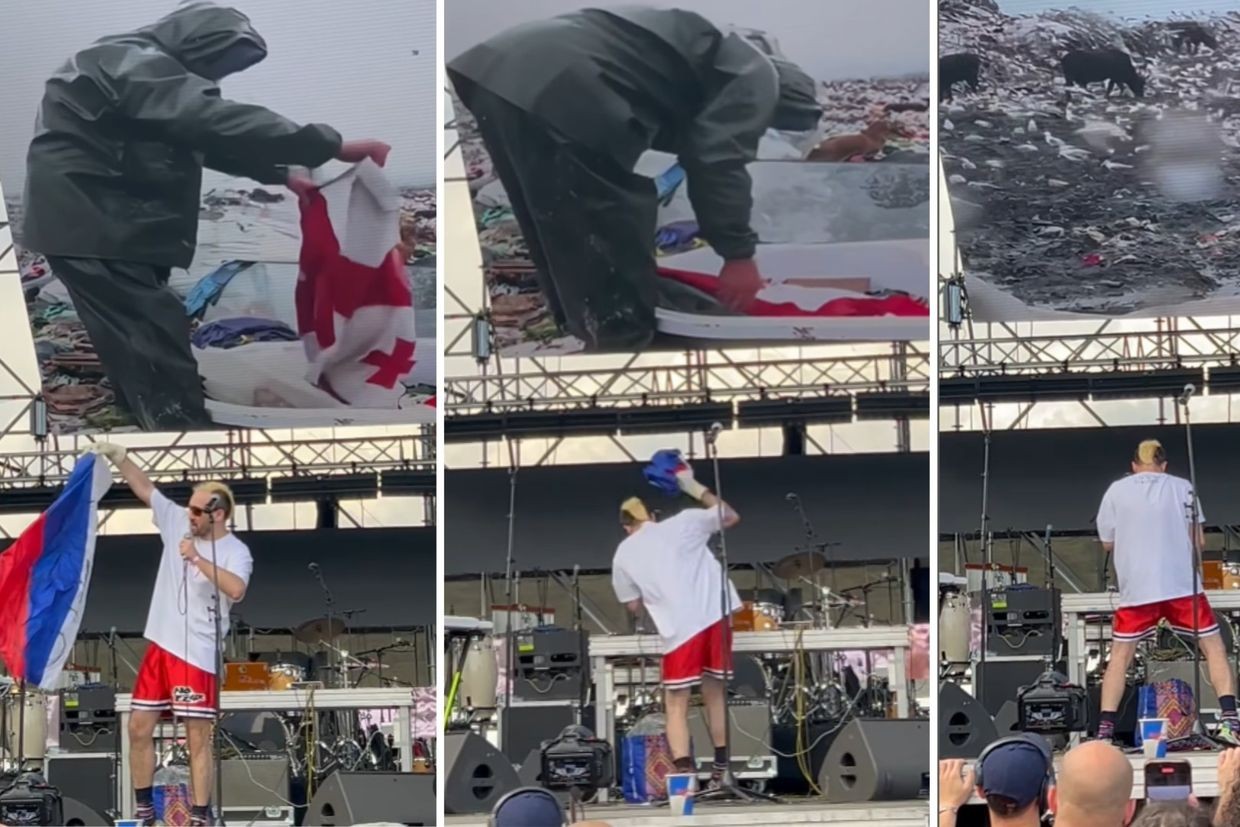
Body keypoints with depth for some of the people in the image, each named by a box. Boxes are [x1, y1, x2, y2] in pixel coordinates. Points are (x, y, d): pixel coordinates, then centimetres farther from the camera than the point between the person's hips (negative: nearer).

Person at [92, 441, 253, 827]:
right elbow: (145, 488, 11)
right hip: (159, 646, 7)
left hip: (197, 655, -7)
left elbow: (235, 589, -30)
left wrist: (197, 558, -30)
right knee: (139, 727, 9)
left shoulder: (235, 552, -12)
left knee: (198, 738, -4)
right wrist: (120, 458, -2)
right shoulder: (177, 521, 6)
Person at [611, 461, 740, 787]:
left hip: (679, 627, -2)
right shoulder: (683, 522, 11)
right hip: (716, 615, 2)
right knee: (715, 692, 18)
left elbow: (634, 606, 16)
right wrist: (695, 488, 30)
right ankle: (722, 767, 22)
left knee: (676, 705, 2)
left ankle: (684, 773, -15)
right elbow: (731, 516, 24)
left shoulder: (624, 555, 11)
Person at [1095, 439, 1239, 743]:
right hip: (1183, 586, -1)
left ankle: (1105, 730, 4)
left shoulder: (1116, 491, 6)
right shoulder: (1182, 487, 4)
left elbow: (1108, 543, 13)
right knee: (1214, 649, 7)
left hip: (1136, 589, 1)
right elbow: (1198, 540, 6)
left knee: (1120, 657, 12)